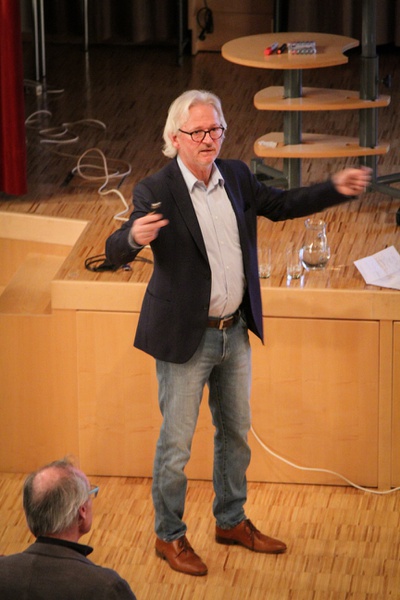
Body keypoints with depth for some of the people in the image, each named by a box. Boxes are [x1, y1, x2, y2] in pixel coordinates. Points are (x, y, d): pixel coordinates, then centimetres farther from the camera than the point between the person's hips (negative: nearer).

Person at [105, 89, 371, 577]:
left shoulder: (236, 176, 0)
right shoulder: (156, 192, -18)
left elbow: (279, 205, 16)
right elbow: (114, 253, -24)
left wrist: (336, 189, 5)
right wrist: (134, 236, -48)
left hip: (235, 332, 6)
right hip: (185, 336, -6)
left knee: (235, 432, 20)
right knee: (176, 443, 4)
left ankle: (231, 521, 38)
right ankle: (169, 536, 21)